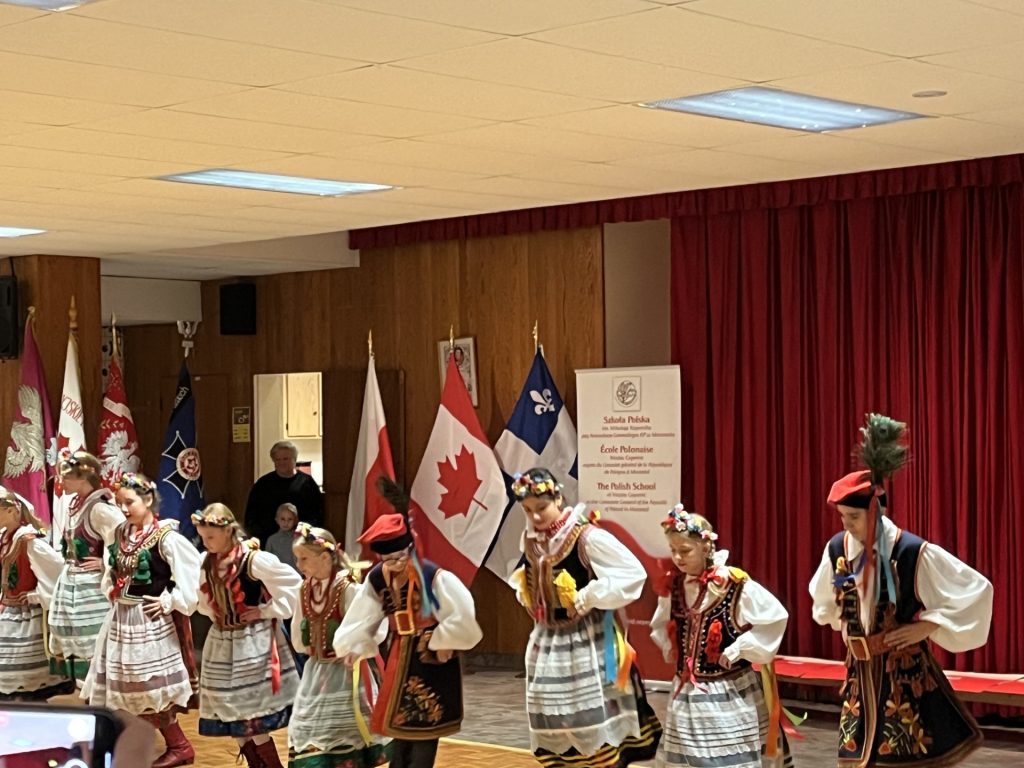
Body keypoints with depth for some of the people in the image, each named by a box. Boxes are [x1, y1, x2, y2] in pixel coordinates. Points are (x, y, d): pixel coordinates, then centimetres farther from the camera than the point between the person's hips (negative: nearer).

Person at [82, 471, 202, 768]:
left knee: (154, 685, -2)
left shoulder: (166, 537, -18)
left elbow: (192, 571, -24)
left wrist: (171, 602, -20)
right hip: (121, 618, 7)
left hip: (149, 620, -7)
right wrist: (112, 591, 8)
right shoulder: (121, 534, 5)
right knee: (128, 686, 15)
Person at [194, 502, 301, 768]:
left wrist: (267, 611, -14)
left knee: (255, 715, -4)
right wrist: (217, 615, 3)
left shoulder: (254, 560, -17)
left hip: (253, 643, -7)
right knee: (232, 714, 10)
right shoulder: (208, 562, 4)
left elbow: (293, 586, -17)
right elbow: (204, 601, 20)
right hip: (222, 643, 7)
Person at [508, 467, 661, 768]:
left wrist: (589, 597, -19)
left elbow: (634, 573, -19)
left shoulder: (587, 537, -17)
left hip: (588, 644, -7)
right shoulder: (530, 540, 4)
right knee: (554, 728, 11)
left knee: (600, 730, -2)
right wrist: (525, 594, 4)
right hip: (548, 644, 7)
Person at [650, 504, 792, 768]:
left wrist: (741, 647, -15)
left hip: (730, 692, -6)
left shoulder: (734, 584, -16)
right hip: (687, 691, 6)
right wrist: (672, 649, 5)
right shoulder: (673, 585, 2)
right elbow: (660, 626, 21)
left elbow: (776, 616, -15)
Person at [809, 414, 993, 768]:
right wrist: (846, 622, 9)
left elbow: (977, 589, -12)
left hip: (907, 676, -5)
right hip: (861, 676, 5)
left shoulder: (914, 553, -17)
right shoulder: (837, 549, 0)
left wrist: (926, 625, -15)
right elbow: (824, 602, 22)